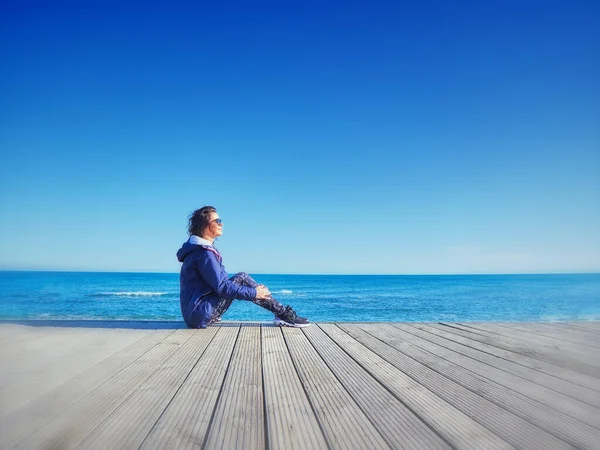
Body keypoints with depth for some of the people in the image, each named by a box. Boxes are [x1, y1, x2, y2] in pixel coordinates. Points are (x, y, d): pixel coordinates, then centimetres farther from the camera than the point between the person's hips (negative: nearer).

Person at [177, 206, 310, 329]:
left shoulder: (199, 249, 14)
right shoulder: (204, 253, -18)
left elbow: (219, 281, 18)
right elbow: (222, 286, -21)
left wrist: (252, 288, 15)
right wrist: (253, 293, -11)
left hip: (196, 315, 10)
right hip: (200, 314, -10)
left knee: (239, 283, 9)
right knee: (241, 278, -13)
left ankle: (282, 313, 6)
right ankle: (284, 314, -7)